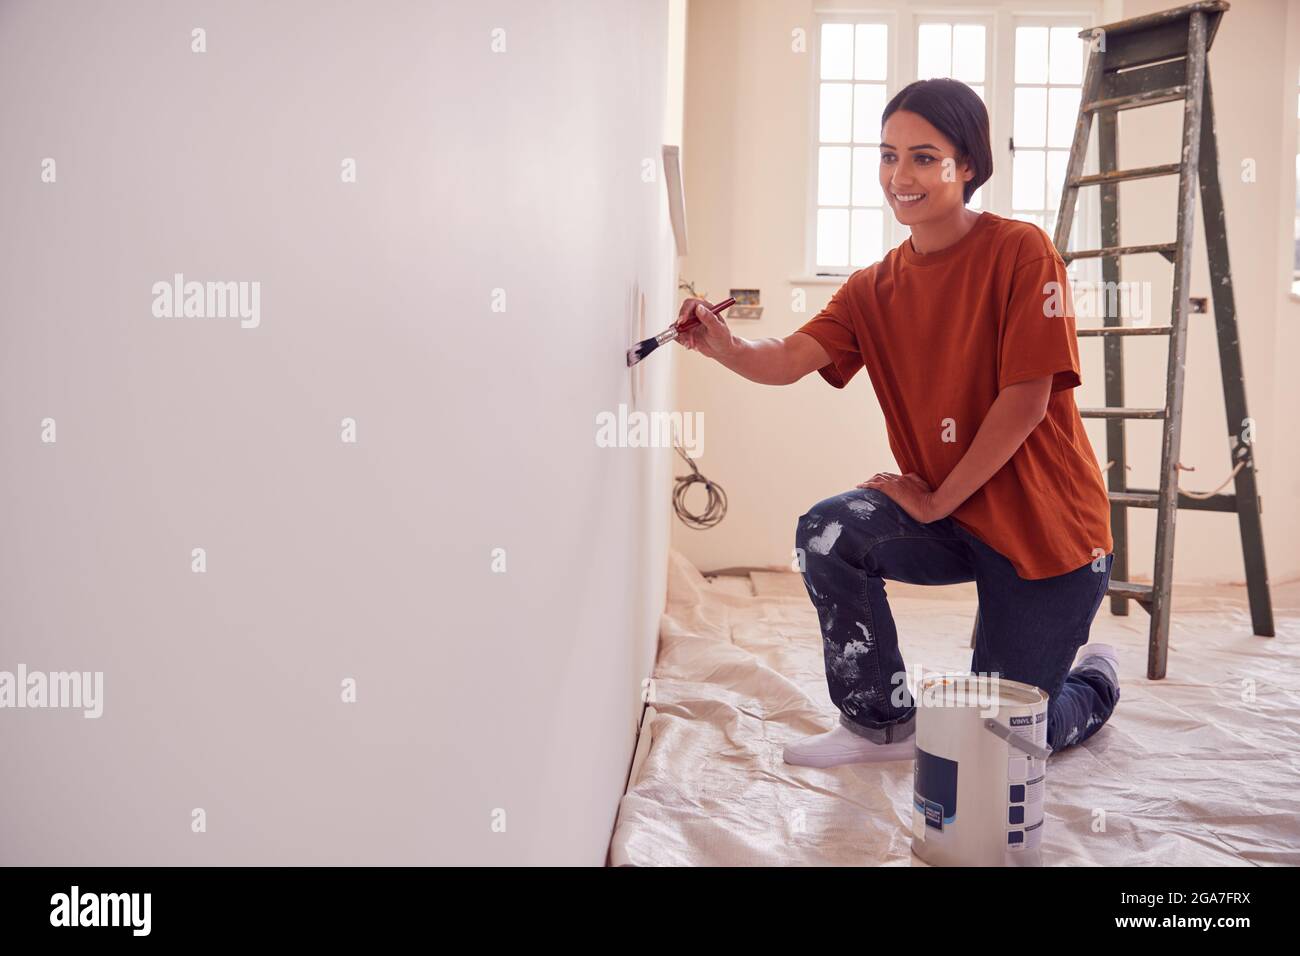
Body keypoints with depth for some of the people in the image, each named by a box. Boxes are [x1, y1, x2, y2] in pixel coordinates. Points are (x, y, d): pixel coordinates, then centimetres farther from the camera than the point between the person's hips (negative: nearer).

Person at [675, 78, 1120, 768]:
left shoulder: (1020, 252, -13)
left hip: (1048, 529, -4)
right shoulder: (875, 288, 2)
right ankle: (881, 724, -1)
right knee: (827, 533, -24)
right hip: (950, 521, 5)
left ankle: (1095, 676, 37)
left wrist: (938, 498, -16)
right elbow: (789, 360, -14)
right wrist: (725, 346, -35)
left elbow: (1026, 400, -19)